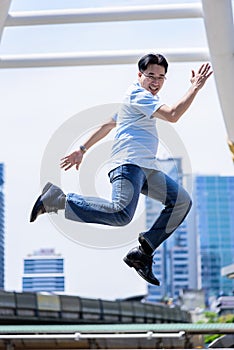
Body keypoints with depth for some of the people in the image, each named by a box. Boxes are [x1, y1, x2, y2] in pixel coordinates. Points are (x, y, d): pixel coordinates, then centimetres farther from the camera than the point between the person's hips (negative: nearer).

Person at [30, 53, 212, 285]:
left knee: (182, 201, 4)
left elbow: (108, 124, 32)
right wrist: (195, 88, -11)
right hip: (129, 164, -11)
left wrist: (82, 150, 34)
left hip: (147, 169, 11)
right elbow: (173, 115, -18)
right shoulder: (137, 94, -4)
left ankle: (142, 253, 0)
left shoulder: (142, 97, 28)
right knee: (121, 214, -31)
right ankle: (57, 199, -17)